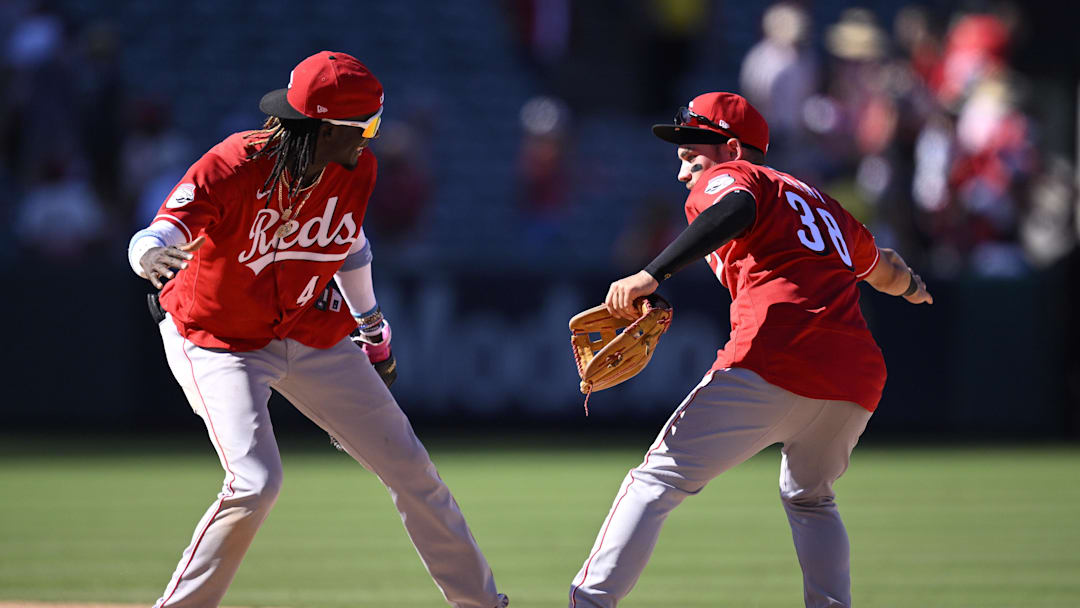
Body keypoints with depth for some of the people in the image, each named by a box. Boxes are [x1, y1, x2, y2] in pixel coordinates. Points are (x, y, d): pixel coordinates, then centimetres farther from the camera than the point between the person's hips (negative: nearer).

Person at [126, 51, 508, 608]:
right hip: (217, 340, -6)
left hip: (311, 335, 6)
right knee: (256, 483, -25)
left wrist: (369, 323, 23)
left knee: (409, 467, 8)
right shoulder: (232, 167, -28)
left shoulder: (357, 170, -9)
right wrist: (151, 254, -62)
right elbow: (164, 233, -38)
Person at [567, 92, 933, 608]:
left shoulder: (726, 177, 12)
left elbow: (735, 208, -14)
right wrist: (910, 286, 73)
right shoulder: (823, 205, 32)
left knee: (658, 480, -6)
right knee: (809, 498, 31)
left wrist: (652, 275, -23)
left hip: (773, 363, -7)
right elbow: (883, 268, 49)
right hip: (857, 380, 7)